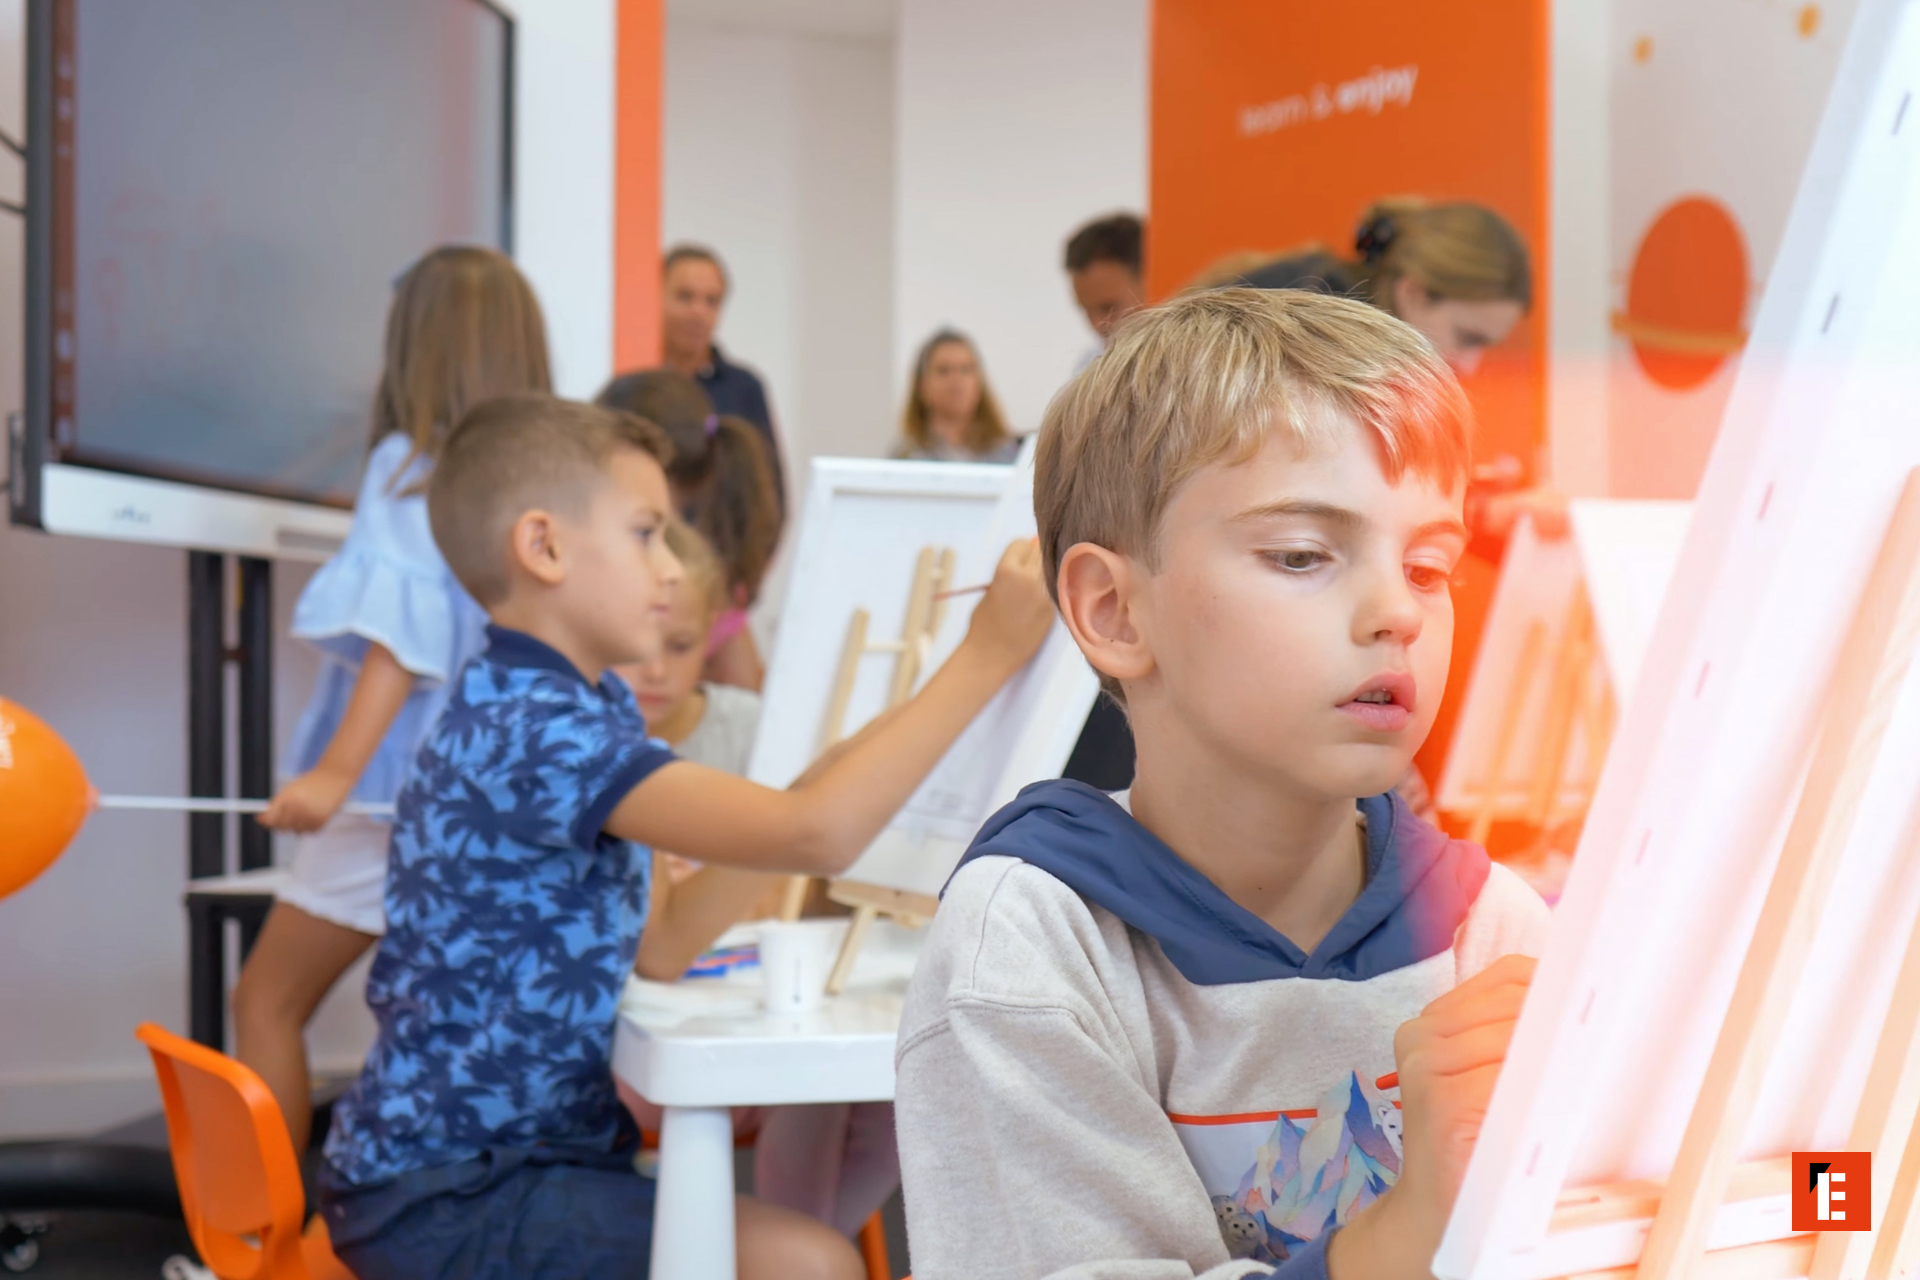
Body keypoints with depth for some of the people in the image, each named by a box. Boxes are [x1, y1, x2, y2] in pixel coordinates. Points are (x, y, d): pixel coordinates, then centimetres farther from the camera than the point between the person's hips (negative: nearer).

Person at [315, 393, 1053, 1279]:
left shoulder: (549, 709, 10)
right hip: (443, 1198, -10)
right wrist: (986, 657, -23)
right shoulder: (534, 732, -22)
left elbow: (657, 943, 10)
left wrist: (831, 768, 4)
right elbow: (813, 836, -30)